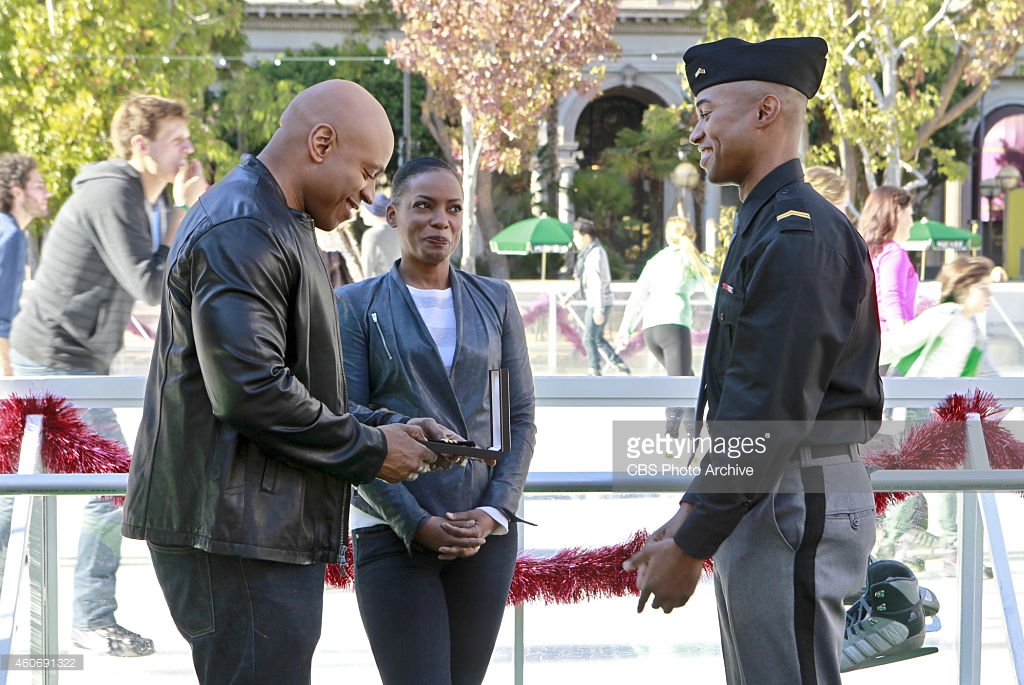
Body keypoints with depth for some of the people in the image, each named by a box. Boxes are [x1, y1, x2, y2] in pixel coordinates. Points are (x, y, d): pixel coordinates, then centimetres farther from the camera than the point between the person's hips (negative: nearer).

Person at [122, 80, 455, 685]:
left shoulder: (278, 227, 23)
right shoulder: (240, 232, -14)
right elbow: (250, 391, -22)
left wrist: (388, 426, 11)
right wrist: (370, 450, -11)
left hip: (270, 530, 11)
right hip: (235, 528, -11)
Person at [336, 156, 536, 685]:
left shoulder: (495, 300, 13)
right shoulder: (356, 306, 3)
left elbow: (521, 418, 10)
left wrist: (494, 513, -5)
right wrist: (416, 523, -12)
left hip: (486, 534, 3)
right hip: (393, 536, -3)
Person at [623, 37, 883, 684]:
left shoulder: (799, 235, -16)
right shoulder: (766, 226, 18)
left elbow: (772, 410, -21)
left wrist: (690, 546, -19)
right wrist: (690, 515, 17)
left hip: (798, 504, -11)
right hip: (760, 500, 11)